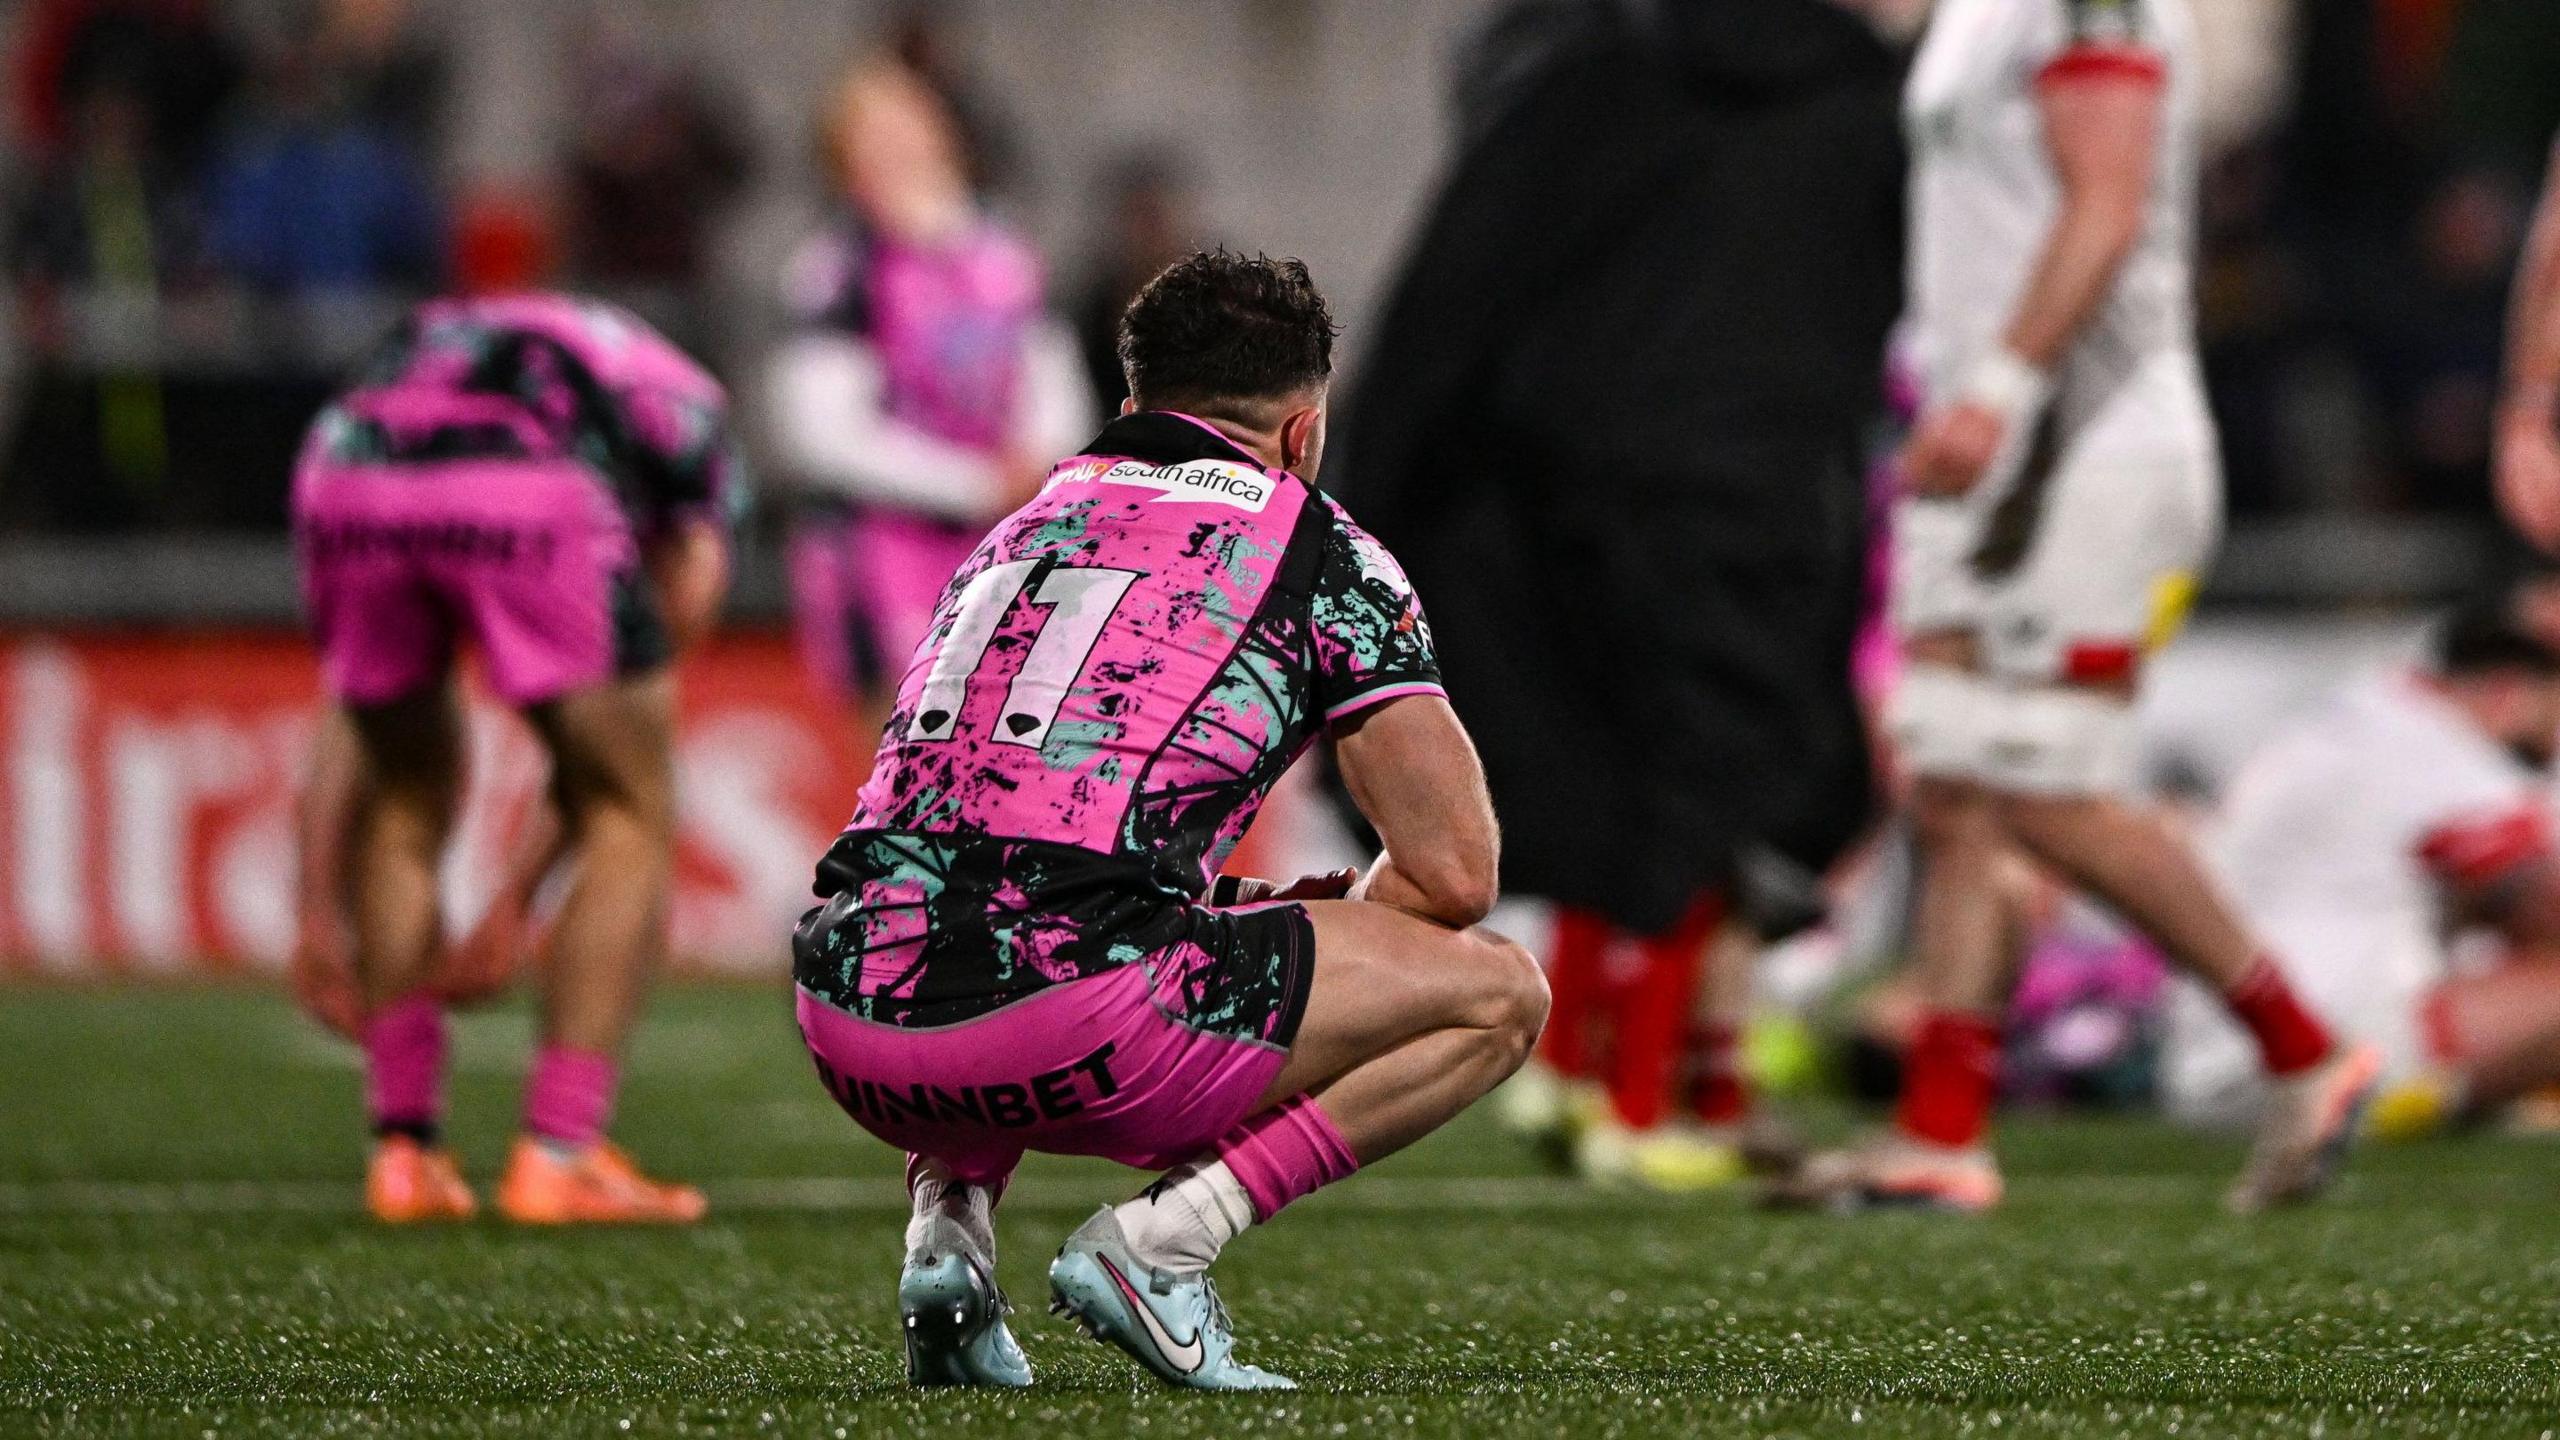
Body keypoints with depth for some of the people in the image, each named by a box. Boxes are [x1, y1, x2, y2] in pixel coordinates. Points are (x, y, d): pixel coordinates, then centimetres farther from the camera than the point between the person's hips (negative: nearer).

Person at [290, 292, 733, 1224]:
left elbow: (348, 715, 42)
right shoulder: (686, 405, 36)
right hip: (530, 492, -4)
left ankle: (403, 1148, 22)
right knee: (629, 819, 15)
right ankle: (559, 1155, 8)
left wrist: (318, 916, 46)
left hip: (346, 482, 4)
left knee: (407, 791, 27)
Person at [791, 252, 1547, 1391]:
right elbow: (1454, 873, 8)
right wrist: (1337, 919, 31)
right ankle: (1158, 1240, -4)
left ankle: (948, 1222, 15)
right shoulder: (1318, 552, 12)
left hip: (846, 1028, 6)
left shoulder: (1013, 533, 29)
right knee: (1496, 994, 10)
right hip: (1059, 1021, -6)